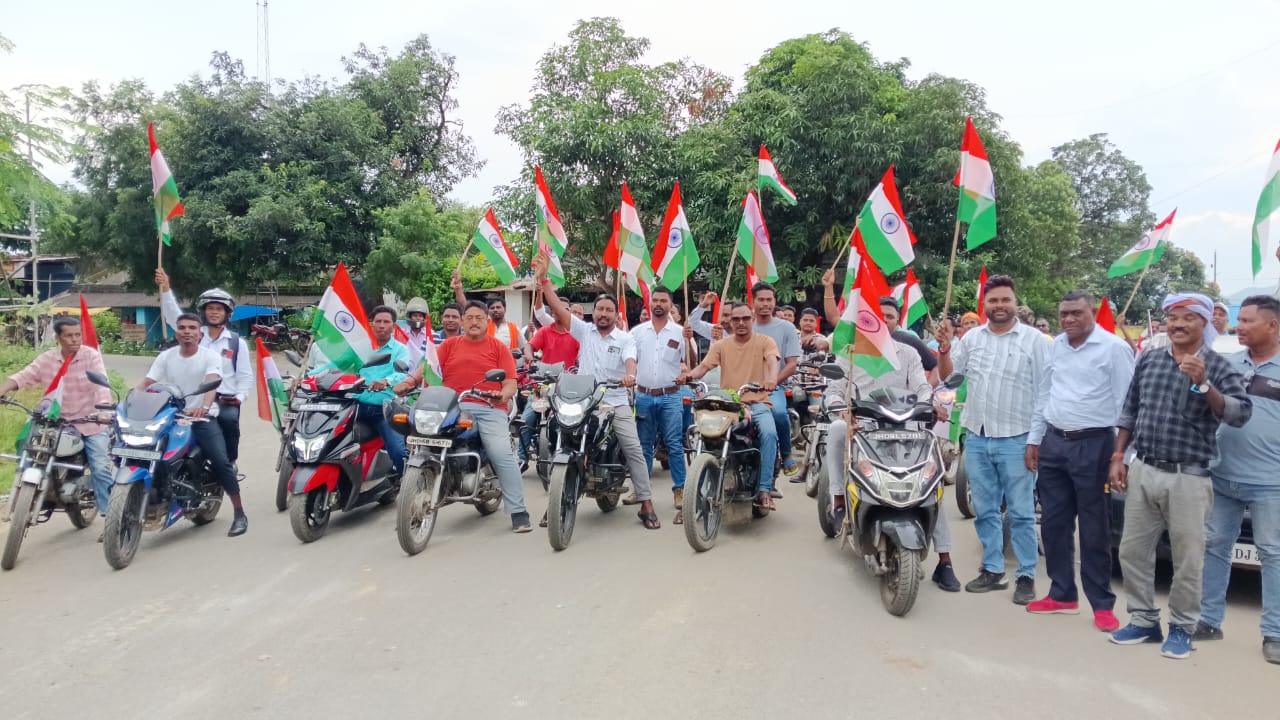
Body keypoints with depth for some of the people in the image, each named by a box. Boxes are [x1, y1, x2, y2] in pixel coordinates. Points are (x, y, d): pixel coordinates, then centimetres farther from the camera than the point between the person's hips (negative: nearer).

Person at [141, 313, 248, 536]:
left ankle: (239, 514, -10)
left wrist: (204, 406, -41)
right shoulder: (166, 357, 8)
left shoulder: (211, 356, -4)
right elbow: (146, 383, -1)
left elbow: (211, 383, -21)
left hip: (203, 418, -4)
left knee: (221, 461, -19)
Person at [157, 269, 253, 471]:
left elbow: (246, 375, 8)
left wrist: (240, 396, -8)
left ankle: (230, 462, -15)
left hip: (226, 400, -2)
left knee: (229, 419, -32)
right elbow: (173, 314, 1)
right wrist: (165, 288, -13)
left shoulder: (237, 342, 10)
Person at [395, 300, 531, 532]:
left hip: (489, 408, -2)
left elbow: (511, 381, 3)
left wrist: (503, 395, -19)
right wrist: (409, 381, -13)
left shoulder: (499, 347, 12)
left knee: (503, 455, -18)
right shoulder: (449, 345, 19)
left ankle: (518, 512, -13)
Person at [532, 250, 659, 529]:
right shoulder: (584, 330, 5)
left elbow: (630, 361, -16)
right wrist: (543, 277, -12)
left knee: (634, 449, -7)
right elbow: (558, 306, -3)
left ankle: (646, 505, -2)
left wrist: (630, 375, -40)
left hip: (617, 403, -1)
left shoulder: (625, 338, 2)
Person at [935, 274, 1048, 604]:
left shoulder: (1034, 339, -3)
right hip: (976, 438, 4)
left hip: (1016, 440, -4)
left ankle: (1026, 576, 13)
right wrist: (944, 350, -7)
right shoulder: (972, 337, 7)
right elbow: (948, 376, 12)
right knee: (985, 511, 12)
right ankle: (993, 570, 24)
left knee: (1021, 513, 3)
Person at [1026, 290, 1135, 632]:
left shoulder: (1114, 348, -9)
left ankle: (1102, 604, 14)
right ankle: (1063, 594, 25)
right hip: (1053, 442, 6)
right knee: (1053, 524, 12)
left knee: (1094, 530, 2)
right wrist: (1034, 439, 15)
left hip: (1093, 445, -6)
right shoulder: (1055, 346, 10)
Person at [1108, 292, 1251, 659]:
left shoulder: (1218, 367, -3)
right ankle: (1144, 620, 23)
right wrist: (1118, 457, 8)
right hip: (1143, 472, 4)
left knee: (1187, 560, 4)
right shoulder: (1148, 360, 8)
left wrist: (1203, 384, -26)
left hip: (1188, 478, -4)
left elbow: (1240, 415, -15)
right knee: (1132, 551, 9)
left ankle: (1181, 628, 20)